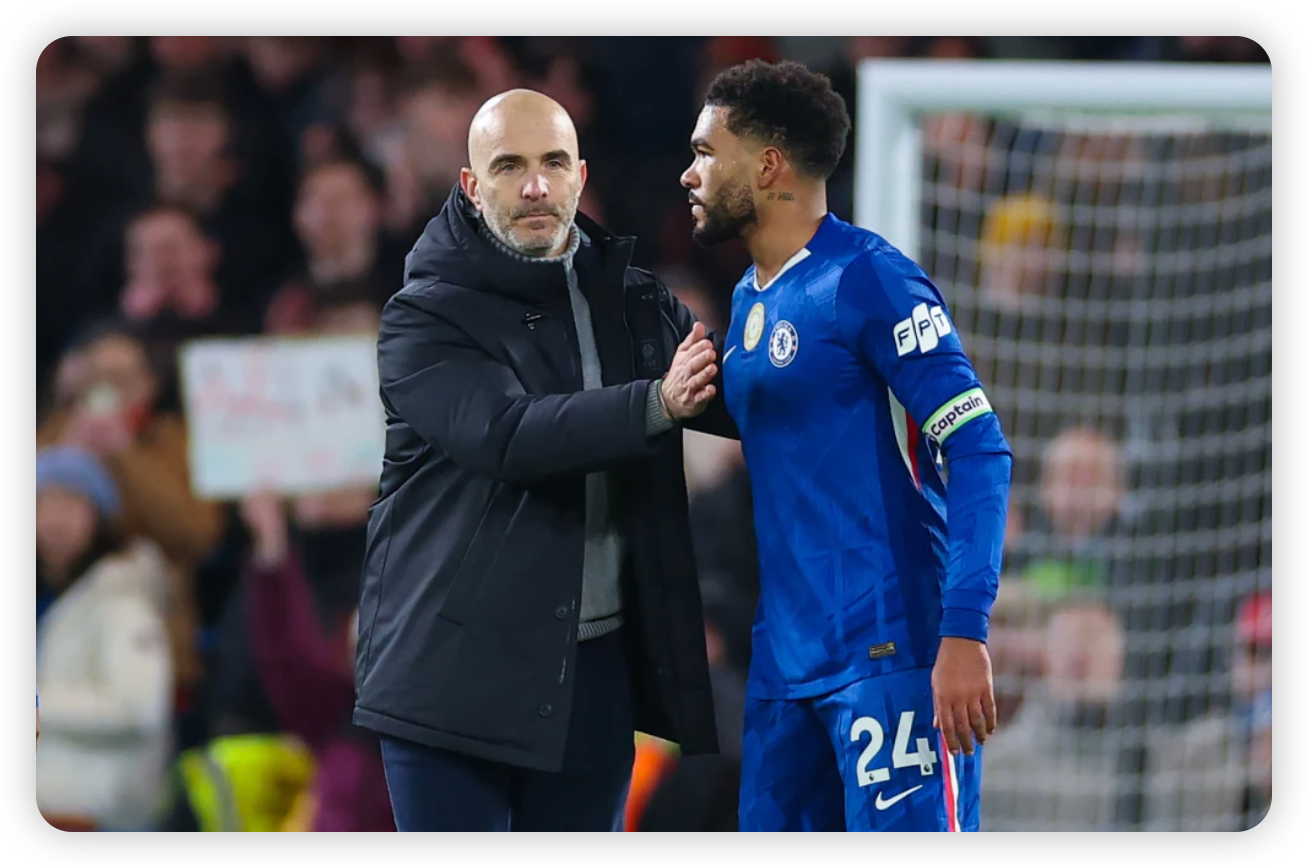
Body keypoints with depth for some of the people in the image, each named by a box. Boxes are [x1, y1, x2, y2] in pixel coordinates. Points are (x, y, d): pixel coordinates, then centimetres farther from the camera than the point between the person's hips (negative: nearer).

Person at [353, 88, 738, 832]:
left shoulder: (635, 305, 11)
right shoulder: (427, 318, -5)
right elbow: (507, 435, -21)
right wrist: (655, 405, -32)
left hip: (597, 668, 5)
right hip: (459, 671, -4)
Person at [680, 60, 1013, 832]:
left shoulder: (867, 280, -10)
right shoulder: (749, 302, 16)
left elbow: (981, 452, -15)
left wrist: (965, 632, -23)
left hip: (891, 653, -9)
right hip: (786, 665, 9)